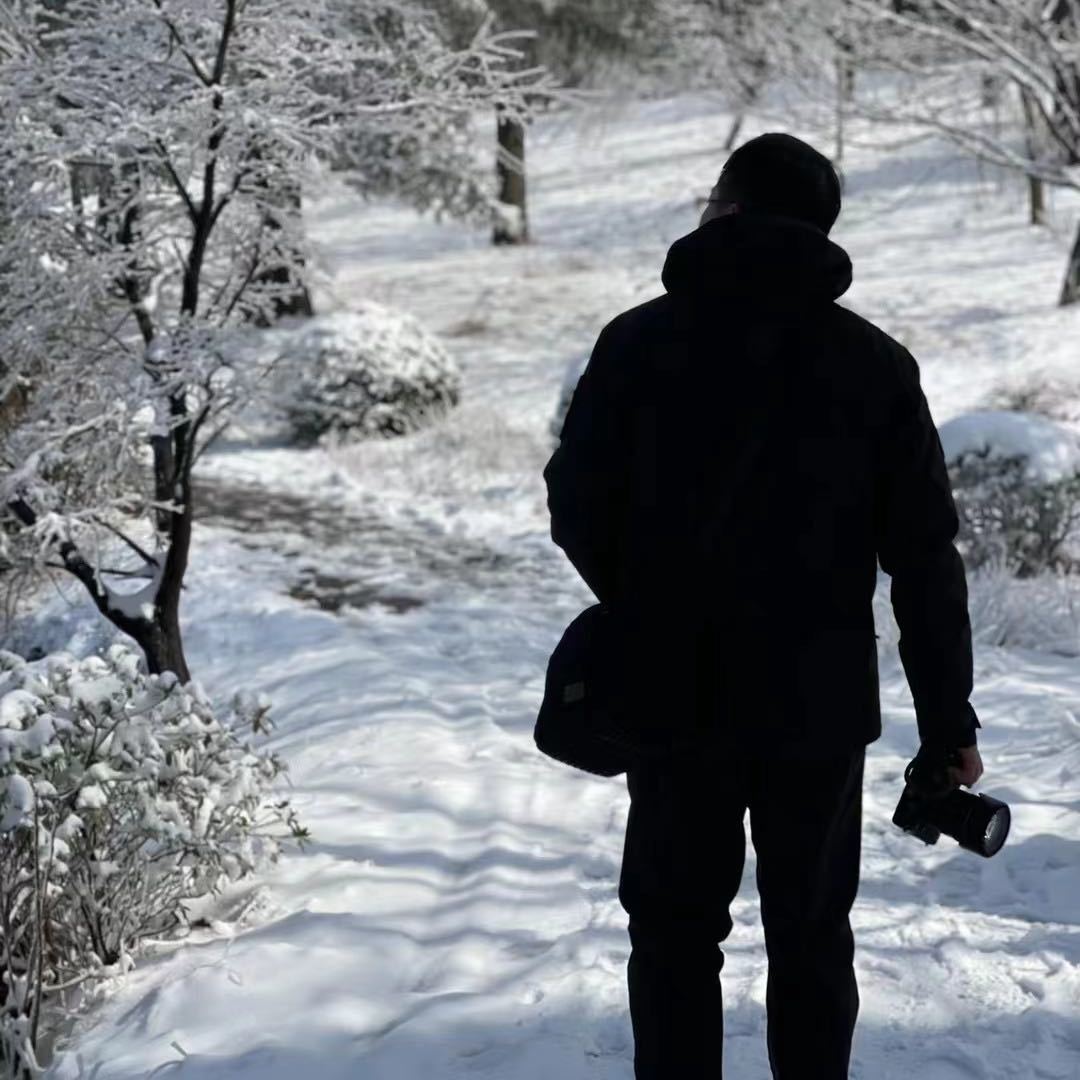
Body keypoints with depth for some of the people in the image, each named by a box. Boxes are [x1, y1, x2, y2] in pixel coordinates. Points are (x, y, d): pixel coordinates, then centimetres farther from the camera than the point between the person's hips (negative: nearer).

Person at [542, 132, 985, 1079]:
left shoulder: (641, 340, -6)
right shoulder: (877, 364, -3)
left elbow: (577, 511, -4)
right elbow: (925, 560, -4)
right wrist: (948, 720, 3)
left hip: (675, 696, -1)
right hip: (820, 704, 1)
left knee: (676, 933, 12)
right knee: (811, 938, 14)